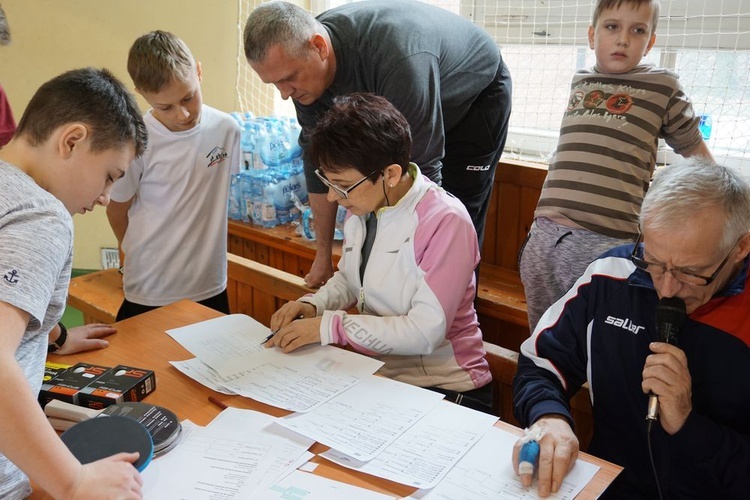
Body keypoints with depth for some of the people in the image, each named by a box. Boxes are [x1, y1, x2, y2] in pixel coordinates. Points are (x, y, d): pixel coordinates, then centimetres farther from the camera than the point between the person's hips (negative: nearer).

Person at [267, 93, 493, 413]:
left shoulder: (446, 222, -21)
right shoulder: (361, 207, 2)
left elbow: (425, 332, -23)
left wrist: (328, 326, -21)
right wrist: (313, 305, -3)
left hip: (442, 387, -7)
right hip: (372, 372, 7)